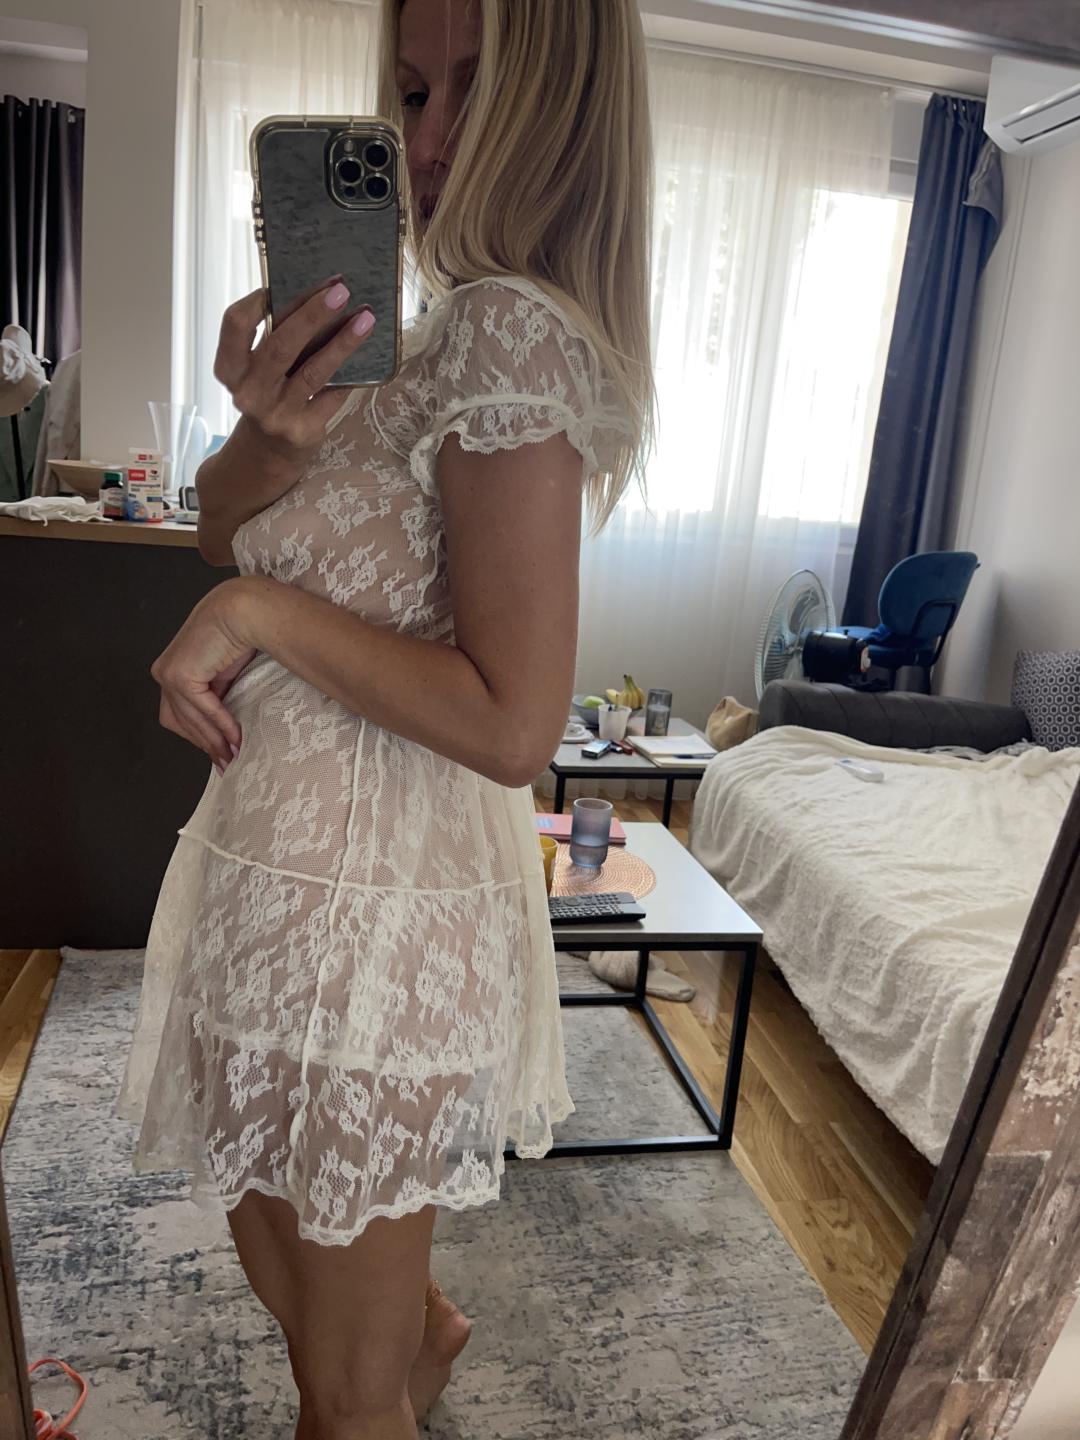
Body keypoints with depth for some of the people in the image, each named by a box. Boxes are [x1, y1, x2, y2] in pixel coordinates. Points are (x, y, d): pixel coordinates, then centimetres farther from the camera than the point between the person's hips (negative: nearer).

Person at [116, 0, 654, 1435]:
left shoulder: (508, 326, -18)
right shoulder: (456, 325, 11)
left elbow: (513, 725, -25)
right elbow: (224, 533, 8)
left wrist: (260, 610, -17)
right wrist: (269, 439, -13)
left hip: (364, 899, -9)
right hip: (306, 853, 9)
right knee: (275, 1225, 30)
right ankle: (420, 1322, 56)